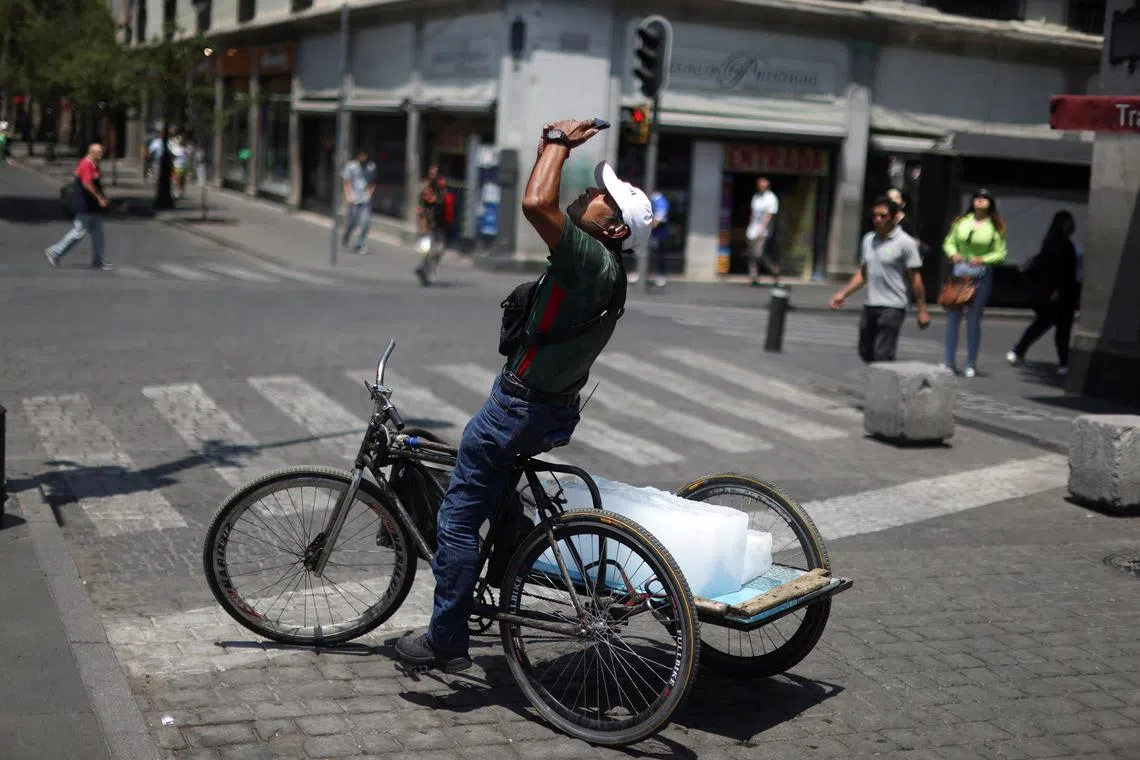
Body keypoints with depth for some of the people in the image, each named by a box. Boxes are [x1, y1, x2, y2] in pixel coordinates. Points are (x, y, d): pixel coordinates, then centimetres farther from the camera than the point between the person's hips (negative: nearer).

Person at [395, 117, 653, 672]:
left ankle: (446, 641, 8)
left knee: (458, 518, -1)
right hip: (553, 408, 10)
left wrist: (560, 141, -23)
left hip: (520, 408, -10)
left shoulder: (594, 261, -24)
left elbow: (536, 203, -34)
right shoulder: (599, 267, 5)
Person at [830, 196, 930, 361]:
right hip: (870, 306, 7)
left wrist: (922, 310, -8)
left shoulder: (905, 242, -7)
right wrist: (844, 293, 11)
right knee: (866, 352, 11)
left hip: (892, 307, -7)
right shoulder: (868, 239, 11)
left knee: (882, 355, -11)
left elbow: (915, 278, -7)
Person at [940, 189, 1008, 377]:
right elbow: (949, 242, 13)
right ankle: (949, 360, 6)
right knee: (952, 315, -1)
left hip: (981, 275, -2)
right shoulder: (961, 221, 9)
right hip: (959, 271, 2)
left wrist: (984, 259, -14)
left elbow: (1001, 253, 2)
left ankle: (971, 364, 11)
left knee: (974, 318, 2)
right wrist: (953, 254, -7)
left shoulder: (995, 227, 3)